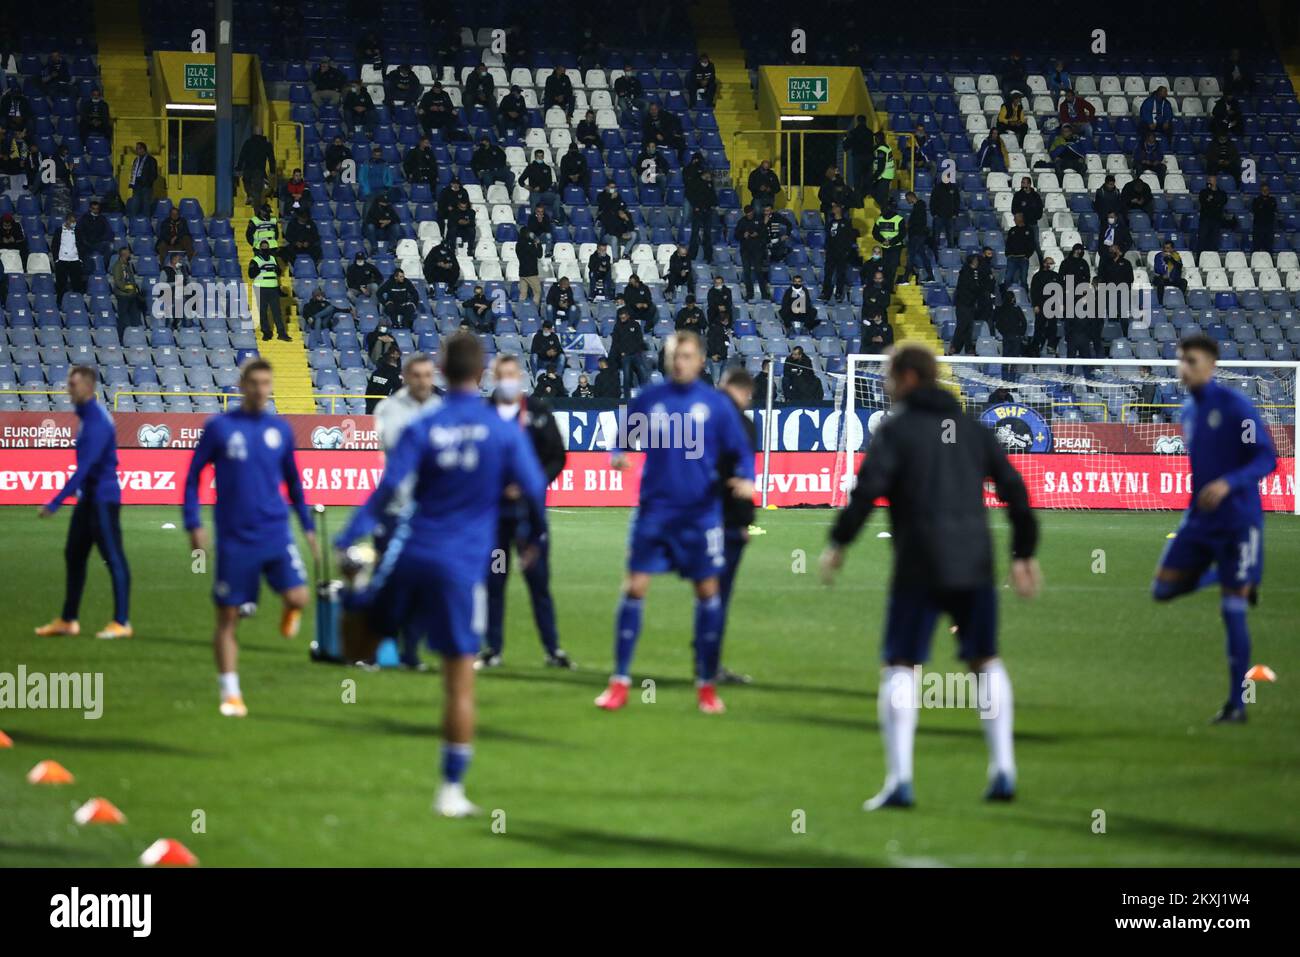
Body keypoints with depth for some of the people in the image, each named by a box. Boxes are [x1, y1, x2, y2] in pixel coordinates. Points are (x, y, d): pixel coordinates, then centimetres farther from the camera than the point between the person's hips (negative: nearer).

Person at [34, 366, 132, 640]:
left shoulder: (98, 422, -19)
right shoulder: (86, 417, 11)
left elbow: (84, 467, -26)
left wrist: (55, 503, -28)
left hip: (103, 500, -10)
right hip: (88, 498, 10)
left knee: (114, 559, -5)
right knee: (74, 556, 12)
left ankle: (122, 623, -1)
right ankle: (68, 620, 19)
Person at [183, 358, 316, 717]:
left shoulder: (281, 429, 6)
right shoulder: (219, 427, -2)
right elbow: (193, 475, 2)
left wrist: (308, 526, 16)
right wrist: (194, 525, -5)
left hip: (275, 532, 2)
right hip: (234, 537, -1)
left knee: (298, 598, -17)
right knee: (227, 617, 1)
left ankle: (289, 613, 20)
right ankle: (231, 694, 11)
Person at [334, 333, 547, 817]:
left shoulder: (421, 429, 0)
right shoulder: (506, 432, 0)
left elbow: (387, 490, -8)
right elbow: (534, 492, 1)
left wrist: (348, 541, -6)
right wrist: (533, 540, 19)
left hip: (412, 556, 0)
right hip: (464, 568, 0)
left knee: (361, 627, 28)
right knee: (460, 682, 4)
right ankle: (452, 790, 5)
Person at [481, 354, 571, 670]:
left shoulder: (539, 412, 3)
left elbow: (557, 457, 3)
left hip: (530, 508, 0)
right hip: (492, 510, 0)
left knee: (539, 581, 1)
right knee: (492, 581, 4)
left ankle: (552, 649, 7)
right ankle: (492, 649, 13)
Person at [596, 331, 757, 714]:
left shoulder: (716, 404, 1)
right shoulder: (648, 399, 3)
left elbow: (741, 451, 3)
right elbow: (624, 440, 10)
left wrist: (745, 478, -16)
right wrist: (618, 456, -12)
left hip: (700, 512, 0)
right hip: (654, 510, 0)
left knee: (707, 591, 2)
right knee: (634, 587, -5)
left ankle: (707, 684, 14)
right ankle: (620, 682, 2)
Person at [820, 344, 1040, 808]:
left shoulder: (895, 429, -1)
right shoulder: (973, 429, 15)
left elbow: (867, 489, -12)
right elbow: (1014, 489, 13)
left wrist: (838, 543, -3)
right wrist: (1024, 554, 19)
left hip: (919, 567, -5)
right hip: (975, 564, 5)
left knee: (900, 667, 0)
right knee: (985, 661, 18)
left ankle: (899, 779, -11)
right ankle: (1003, 770, 10)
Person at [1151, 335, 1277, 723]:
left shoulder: (1235, 406, -12)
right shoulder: (1188, 411, 10)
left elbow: (1267, 459, -15)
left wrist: (1228, 484, -29)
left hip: (1237, 522, -7)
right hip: (1199, 520, 7)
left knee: (1232, 612, -7)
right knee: (1163, 589, -2)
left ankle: (1237, 703, 2)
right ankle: (1225, 575, 23)